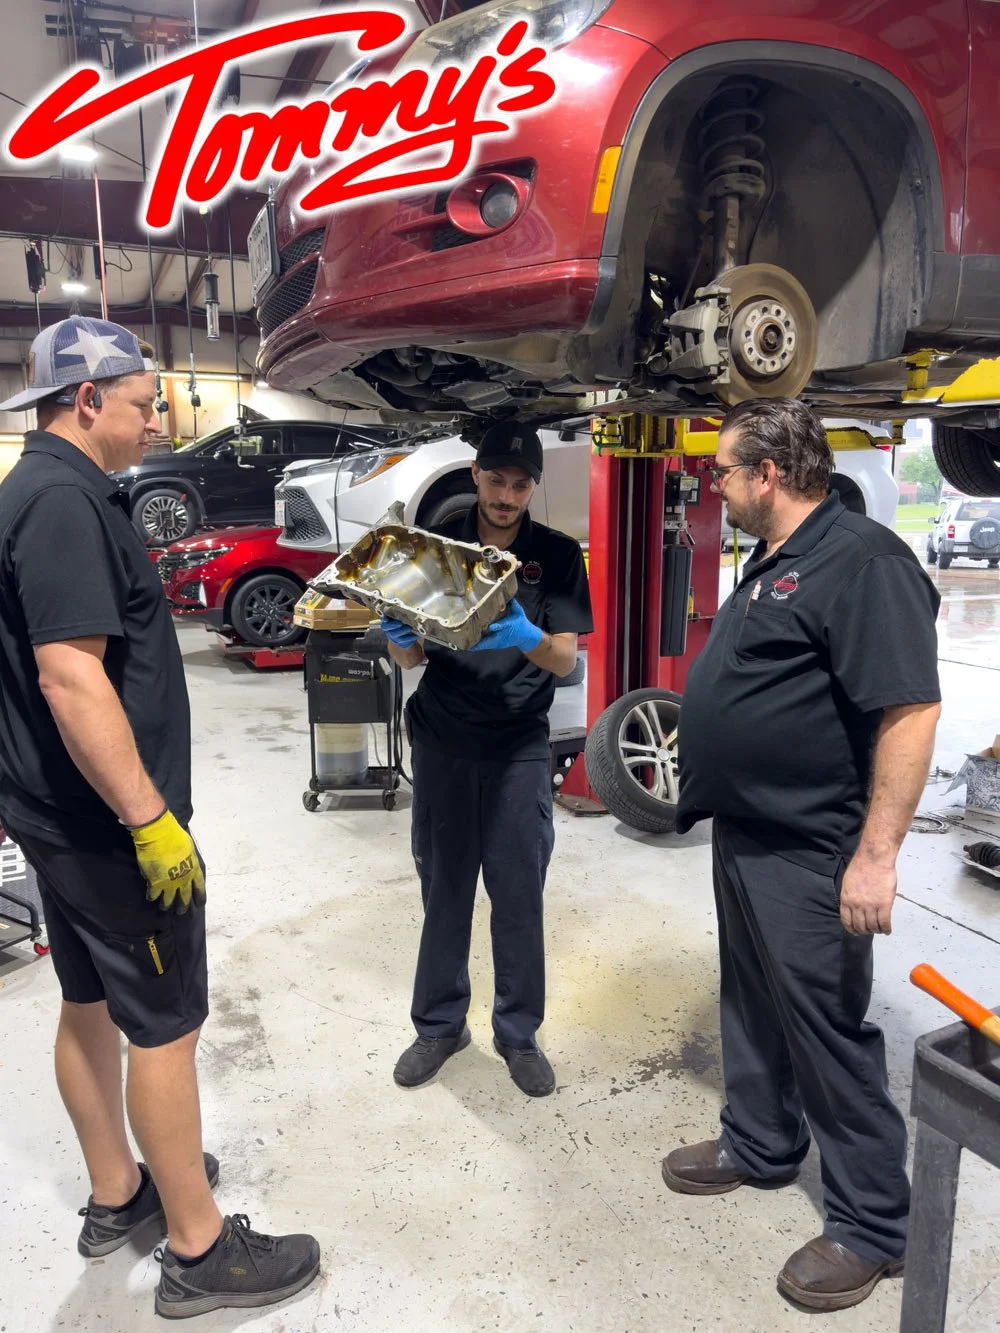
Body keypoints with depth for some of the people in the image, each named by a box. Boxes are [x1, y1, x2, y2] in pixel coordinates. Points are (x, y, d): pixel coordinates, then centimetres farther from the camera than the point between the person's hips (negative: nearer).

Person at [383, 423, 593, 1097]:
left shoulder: (558, 556, 1)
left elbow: (567, 660, -6)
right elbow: (411, 656, 4)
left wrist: (528, 638, -27)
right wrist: (402, 638, -20)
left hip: (519, 747, -1)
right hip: (442, 742, 1)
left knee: (520, 894, 3)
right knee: (444, 888, 7)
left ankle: (518, 1032, 21)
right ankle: (440, 1024, 25)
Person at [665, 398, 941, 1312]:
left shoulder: (862, 562, -20)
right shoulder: (773, 562, 12)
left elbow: (911, 709, -25)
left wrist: (877, 853, -26)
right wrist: (706, 773, 21)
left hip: (808, 854, -10)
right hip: (745, 835, 10)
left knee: (828, 1030, 3)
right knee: (752, 1003, 21)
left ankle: (874, 1226, 23)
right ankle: (760, 1144, 41)